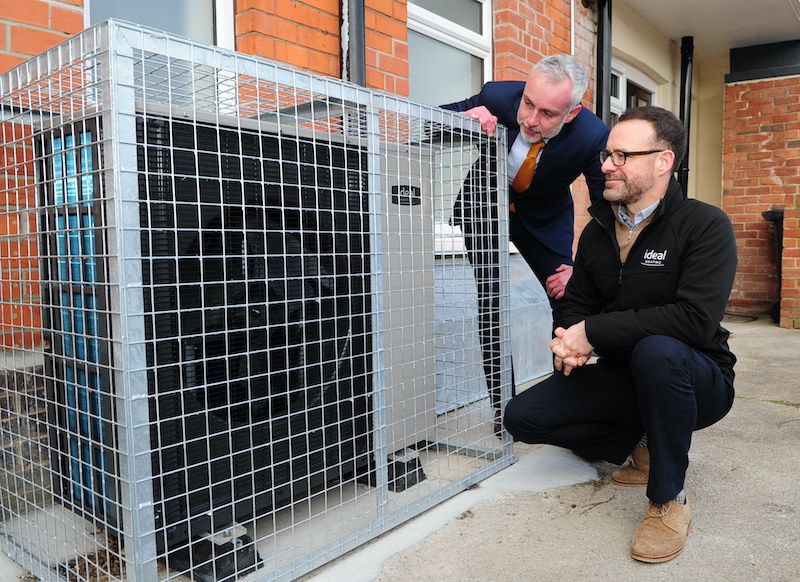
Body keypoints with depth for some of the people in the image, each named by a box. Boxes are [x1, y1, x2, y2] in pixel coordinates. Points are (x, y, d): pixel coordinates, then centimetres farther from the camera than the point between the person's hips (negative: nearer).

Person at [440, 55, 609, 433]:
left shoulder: (593, 137, -28)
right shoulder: (496, 96, -28)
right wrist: (465, 118, -35)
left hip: (545, 218, 1)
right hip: (484, 205, 0)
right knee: (491, 301, -9)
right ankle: (502, 406, 3)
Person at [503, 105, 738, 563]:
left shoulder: (705, 225, -15)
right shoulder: (598, 230, 4)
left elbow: (696, 317, -29)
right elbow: (578, 301, 10)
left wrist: (594, 331, -27)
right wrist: (568, 339, -14)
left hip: (694, 379, -5)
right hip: (617, 376, 6)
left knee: (657, 351, -41)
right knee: (522, 417, -10)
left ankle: (670, 499, -17)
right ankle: (643, 447, 10)